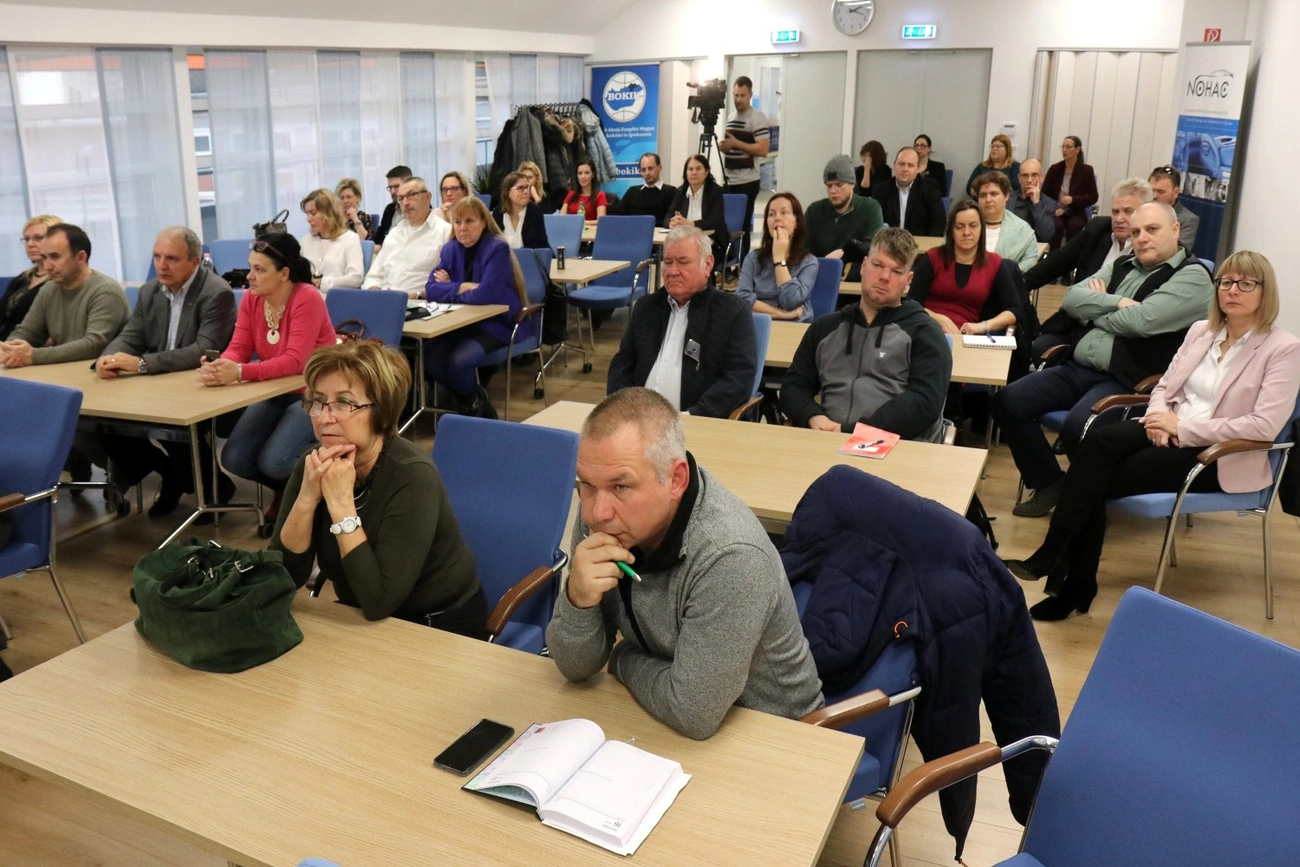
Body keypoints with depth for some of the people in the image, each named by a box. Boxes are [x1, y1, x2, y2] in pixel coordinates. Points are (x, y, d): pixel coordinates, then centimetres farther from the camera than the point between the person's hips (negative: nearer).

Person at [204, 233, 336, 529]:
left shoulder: (307, 299, -23)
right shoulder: (251, 298, -2)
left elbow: (294, 362, -30)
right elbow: (238, 348, -5)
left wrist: (240, 372, -41)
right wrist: (218, 367, -30)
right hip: (276, 392, 7)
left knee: (273, 462, -24)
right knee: (234, 460, -8)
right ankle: (288, 490, 22)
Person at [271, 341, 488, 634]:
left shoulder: (411, 476, -23)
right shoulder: (314, 465, -7)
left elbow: (379, 601, -27)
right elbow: (283, 578, -10)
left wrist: (341, 505, -29)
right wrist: (307, 498, -23)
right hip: (363, 620, 5)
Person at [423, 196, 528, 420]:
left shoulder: (497, 248, -14)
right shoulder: (450, 249, 5)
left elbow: (486, 294, -24)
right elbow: (431, 289, -3)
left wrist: (451, 289, -10)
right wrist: (463, 287, -17)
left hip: (497, 322, -6)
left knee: (458, 360, -30)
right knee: (429, 357, -19)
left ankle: (474, 403, 5)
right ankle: (471, 400, 7)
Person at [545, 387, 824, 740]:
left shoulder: (729, 558, -30)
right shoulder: (600, 512, -12)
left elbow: (693, 714, -24)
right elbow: (577, 667, -6)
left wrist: (623, 658, -9)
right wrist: (578, 599, -24)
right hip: (659, 714, 5)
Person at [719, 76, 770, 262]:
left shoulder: (757, 118, -9)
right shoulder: (731, 117, 15)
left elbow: (762, 150, -18)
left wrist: (736, 143, -19)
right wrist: (724, 146, 4)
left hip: (747, 181, -7)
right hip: (730, 180, 7)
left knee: (742, 226, -6)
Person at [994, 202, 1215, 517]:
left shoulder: (1192, 276, -3)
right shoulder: (1122, 266, 18)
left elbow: (1140, 320, -18)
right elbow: (1071, 298, 6)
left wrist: (1097, 308, 0)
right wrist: (1116, 302, -9)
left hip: (1125, 381, -7)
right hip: (1078, 368, 7)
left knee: (1077, 427, -33)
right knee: (1008, 402, -8)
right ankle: (1049, 483, 7)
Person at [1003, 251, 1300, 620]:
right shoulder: (1201, 331, 12)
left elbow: (1265, 425, -17)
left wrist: (1182, 427, -18)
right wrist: (1160, 418, -10)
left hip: (1220, 455, -5)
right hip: (1171, 432, 5)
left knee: (1100, 478, -25)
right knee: (1098, 441, -28)